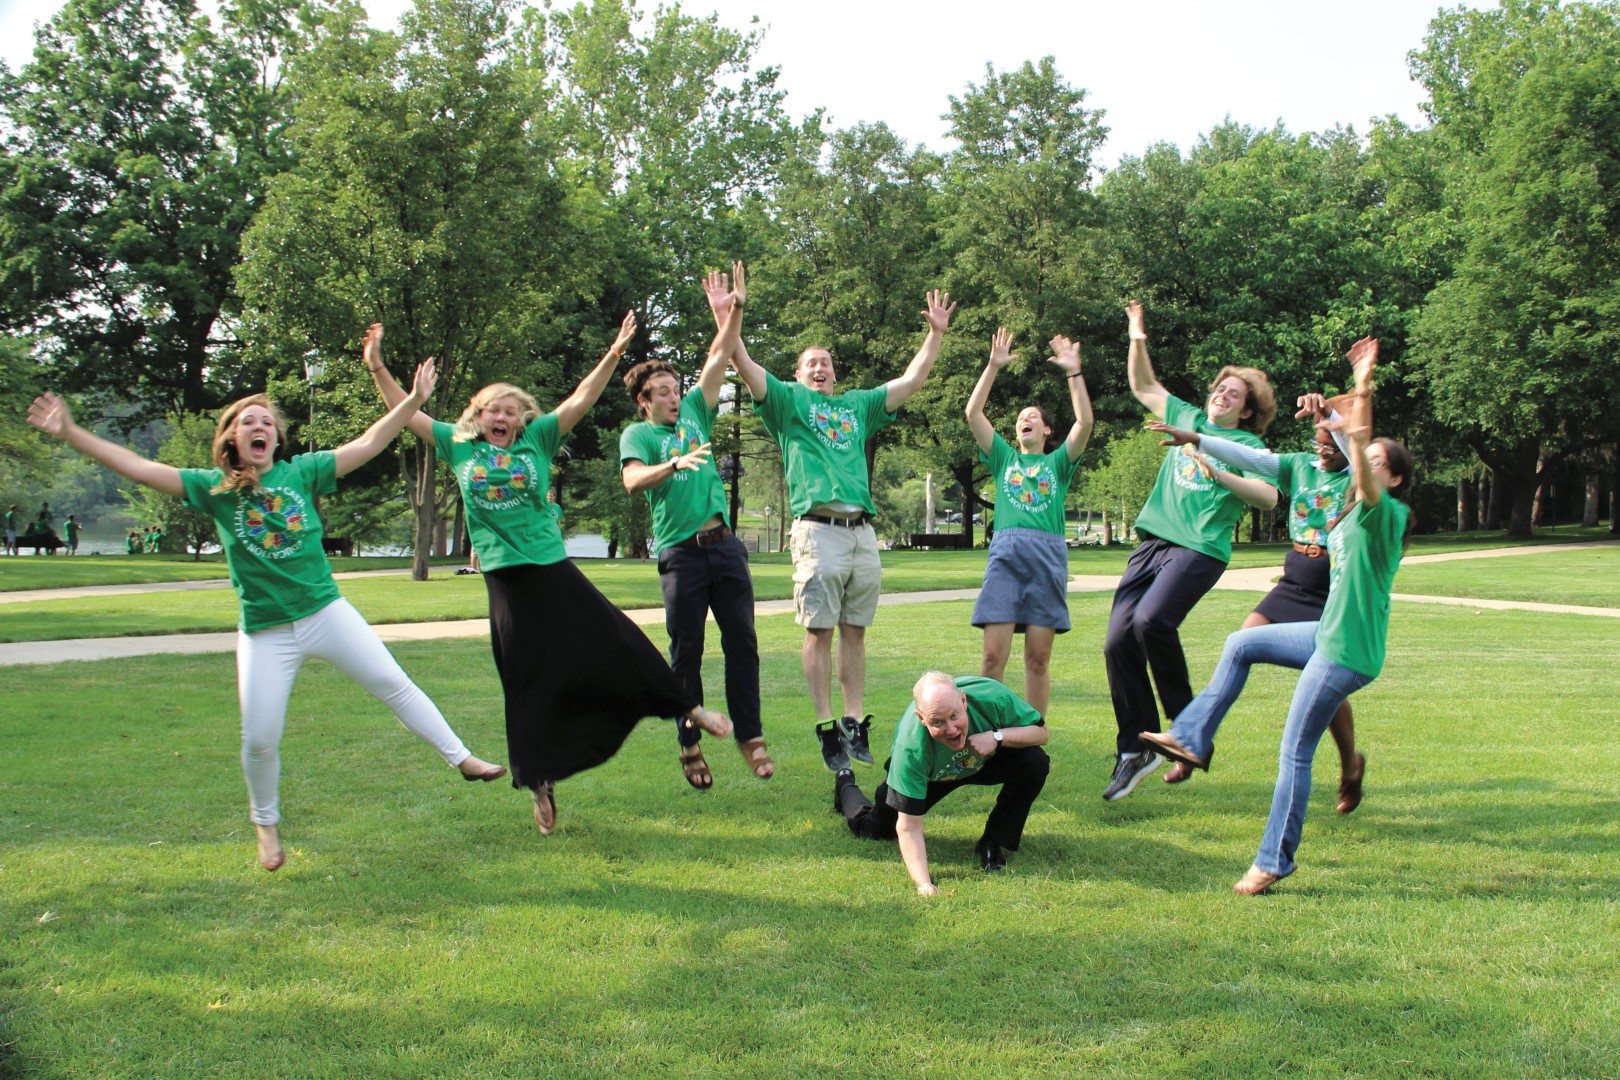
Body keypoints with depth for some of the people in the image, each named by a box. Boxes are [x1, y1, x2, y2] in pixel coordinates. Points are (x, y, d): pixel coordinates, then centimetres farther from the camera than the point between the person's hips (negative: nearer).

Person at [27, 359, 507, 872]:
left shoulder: (302, 471, 1)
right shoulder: (213, 487, -1)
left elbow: (368, 444, 0)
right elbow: (140, 468, -6)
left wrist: (414, 400, -7)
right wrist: (71, 433, -13)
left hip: (327, 613, 1)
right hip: (264, 634, 0)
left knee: (394, 684, 0)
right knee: (259, 739, 3)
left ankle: (460, 757, 14)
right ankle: (266, 824, 28)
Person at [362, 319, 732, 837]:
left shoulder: (537, 440, 5)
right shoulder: (460, 446, 7)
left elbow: (580, 402, -2)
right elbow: (406, 413, 9)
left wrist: (613, 355, -13)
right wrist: (377, 367, 1)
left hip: (553, 568, 0)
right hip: (505, 579, 1)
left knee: (615, 643, 2)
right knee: (528, 683, 5)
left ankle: (690, 708, 18)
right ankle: (539, 784, 15)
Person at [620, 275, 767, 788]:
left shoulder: (693, 413, 16)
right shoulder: (638, 434, 4)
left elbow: (718, 358, 13)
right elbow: (633, 479, -15)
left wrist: (735, 312, 3)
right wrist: (674, 464, -31)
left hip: (724, 544, 4)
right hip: (681, 553, -4)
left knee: (742, 639, 2)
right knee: (687, 651, 2)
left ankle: (749, 735, 9)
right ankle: (689, 744, 12)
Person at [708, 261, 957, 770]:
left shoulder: (858, 405, 25)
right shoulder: (789, 401, 13)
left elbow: (912, 379, 26)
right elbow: (745, 365, -1)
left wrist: (937, 333, 20)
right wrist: (726, 318, -14)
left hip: (863, 531, 4)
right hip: (818, 529, -4)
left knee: (855, 630, 6)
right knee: (819, 630, -4)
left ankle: (855, 723, 10)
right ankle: (828, 729, 0)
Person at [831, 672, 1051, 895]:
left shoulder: (993, 697, -40)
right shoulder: (911, 748, -43)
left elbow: (1040, 731, -22)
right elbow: (908, 827, -37)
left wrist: (997, 736, -41)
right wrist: (923, 884, -50)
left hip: (985, 759, 1)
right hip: (929, 774, -1)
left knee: (1035, 762, -26)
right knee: (874, 830, 6)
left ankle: (992, 843, -5)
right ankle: (846, 787, 42)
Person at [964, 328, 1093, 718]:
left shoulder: (1058, 462, 18)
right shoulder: (1005, 458, 21)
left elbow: (1085, 422, 2)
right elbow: (973, 413, 10)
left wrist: (1073, 372, -3)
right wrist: (993, 366, 5)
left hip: (1048, 554, 0)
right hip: (1005, 553, 0)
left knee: (1038, 658, 1)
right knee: (994, 655, -7)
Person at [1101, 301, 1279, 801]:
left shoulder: (1248, 446, 6)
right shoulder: (1188, 418, 21)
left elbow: (1269, 496, -10)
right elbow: (1143, 386, 30)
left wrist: (1220, 474, -22)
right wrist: (1138, 342, 15)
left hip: (1200, 548, -6)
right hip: (1153, 541, 6)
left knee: (1151, 620, -29)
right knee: (1118, 639, -5)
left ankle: (1185, 722, -8)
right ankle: (1134, 750, 5)